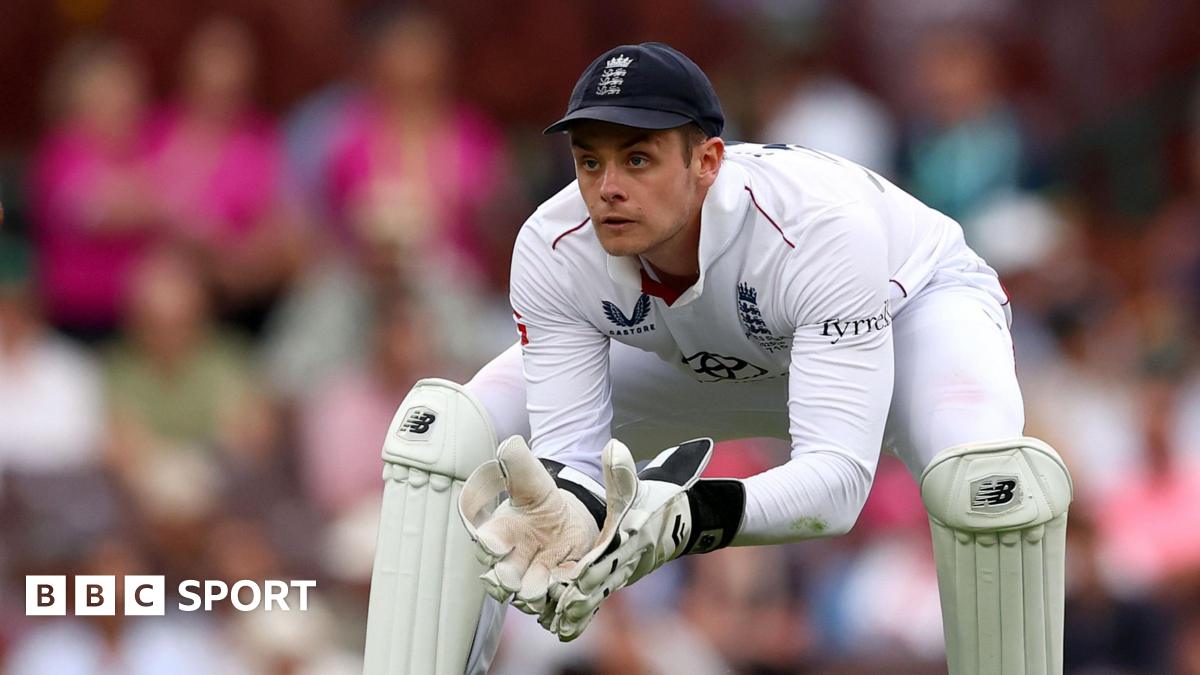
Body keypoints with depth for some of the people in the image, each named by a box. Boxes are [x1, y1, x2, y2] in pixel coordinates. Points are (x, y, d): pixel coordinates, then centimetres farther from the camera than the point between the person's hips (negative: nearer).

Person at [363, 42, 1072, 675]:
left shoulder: (820, 225, -43)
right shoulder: (555, 250, -30)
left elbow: (837, 474, -47)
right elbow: (567, 451, -29)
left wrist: (694, 516, -67)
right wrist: (561, 514, -55)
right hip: (704, 355, 4)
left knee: (987, 480, -39)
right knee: (447, 433, -14)